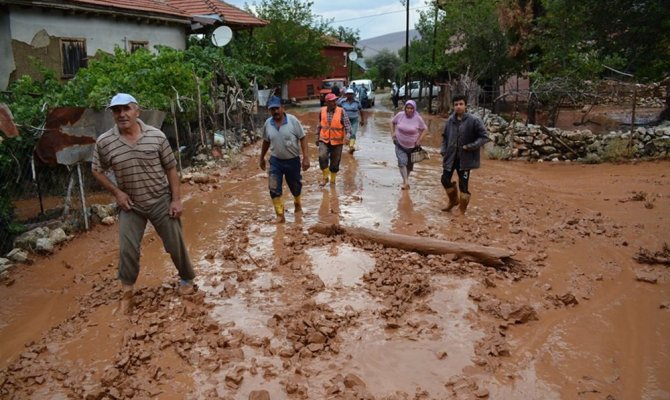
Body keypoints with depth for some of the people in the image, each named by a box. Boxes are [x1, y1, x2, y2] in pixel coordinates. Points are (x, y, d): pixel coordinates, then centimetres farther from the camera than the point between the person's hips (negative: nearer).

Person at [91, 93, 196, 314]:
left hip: (161, 201, 0)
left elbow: (171, 169, -3)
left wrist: (176, 199, -6)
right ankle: (127, 291, 22)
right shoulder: (104, 142, -9)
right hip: (130, 205, 0)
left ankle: (187, 279, 33)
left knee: (176, 244, 9)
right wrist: (116, 192, -7)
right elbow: (97, 171, 6)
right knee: (127, 250, 1)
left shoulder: (157, 136, -10)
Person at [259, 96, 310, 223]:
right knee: (274, 188, -9)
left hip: (293, 160, -2)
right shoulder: (268, 123, -4)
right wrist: (262, 158, 17)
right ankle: (280, 215, 0)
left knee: (295, 186, 16)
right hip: (275, 161, 2)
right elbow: (266, 141, 11)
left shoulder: (293, 120, -15)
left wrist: (306, 157, -17)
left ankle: (297, 203, 48)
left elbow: (302, 138, -11)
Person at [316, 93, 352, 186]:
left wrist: (348, 134, -31)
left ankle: (332, 180, 31)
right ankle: (325, 177, 0)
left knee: (335, 162, 8)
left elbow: (347, 123, -13)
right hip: (324, 140, 1)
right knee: (322, 157, -21)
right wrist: (317, 137, 15)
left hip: (337, 141, -1)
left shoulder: (341, 111, -8)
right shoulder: (322, 111, 1)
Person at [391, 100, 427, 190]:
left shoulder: (418, 118, -14)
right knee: (402, 162, -19)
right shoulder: (400, 115, -10)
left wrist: (419, 140, -10)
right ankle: (406, 182, -21)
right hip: (400, 145, 0)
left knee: (409, 164, 13)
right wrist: (392, 133, -2)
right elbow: (392, 122, 8)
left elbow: (424, 129, -1)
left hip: (412, 146, 0)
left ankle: (405, 179, 38)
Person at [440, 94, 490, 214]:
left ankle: (462, 210, 20)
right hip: (450, 157, 5)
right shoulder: (450, 120, 2)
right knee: (445, 180, 9)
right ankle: (453, 200, 37)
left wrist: (470, 146, -19)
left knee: (463, 185, 3)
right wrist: (443, 151, 2)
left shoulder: (473, 120, -12)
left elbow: (484, 137, -9)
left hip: (465, 158, -4)